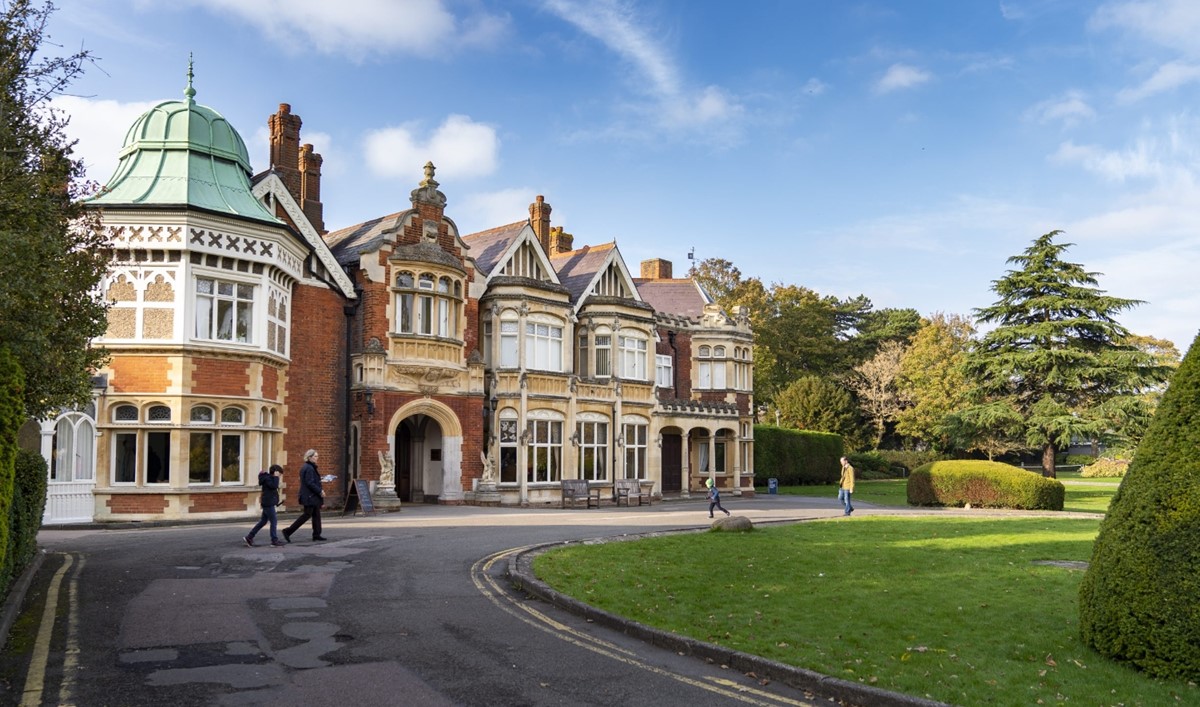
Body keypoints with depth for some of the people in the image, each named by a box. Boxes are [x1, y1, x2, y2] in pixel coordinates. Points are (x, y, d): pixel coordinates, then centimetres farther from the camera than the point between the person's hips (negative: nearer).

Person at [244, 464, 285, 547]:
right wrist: (276, 477, -22)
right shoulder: (267, 478, -15)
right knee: (273, 521, -5)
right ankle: (274, 541, -1)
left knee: (263, 521, 14)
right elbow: (274, 486, -29)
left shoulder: (270, 478, 15)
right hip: (268, 503, -10)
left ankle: (249, 537, 17)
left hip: (268, 503, 10)